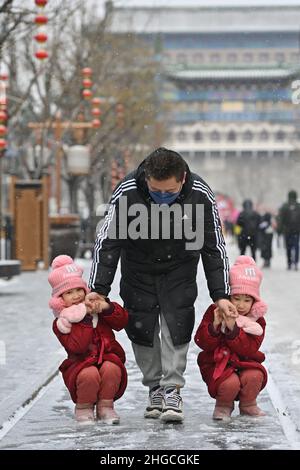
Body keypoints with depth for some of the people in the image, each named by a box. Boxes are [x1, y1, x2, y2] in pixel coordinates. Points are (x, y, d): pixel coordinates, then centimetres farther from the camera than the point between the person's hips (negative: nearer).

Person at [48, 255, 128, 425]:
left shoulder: (99, 309, 10)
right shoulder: (62, 323, -5)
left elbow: (123, 320, 1)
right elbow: (77, 346, -20)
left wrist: (106, 307, -17)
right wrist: (85, 317, -21)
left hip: (108, 358, 3)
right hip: (81, 364, -3)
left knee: (112, 368, -32)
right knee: (89, 374, -37)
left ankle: (105, 406, -9)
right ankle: (84, 408, -8)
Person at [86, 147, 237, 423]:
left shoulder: (201, 195, -28)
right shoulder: (127, 193, -31)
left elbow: (214, 248, -15)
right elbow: (107, 242, -19)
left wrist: (221, 295, -16)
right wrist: (98, 289, -20)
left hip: (179, 268, 0)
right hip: (138, 268, 1)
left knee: (176, 324, -12)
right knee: (141, 326, 0)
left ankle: (172, 390, -6)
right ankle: (155, 387, 15)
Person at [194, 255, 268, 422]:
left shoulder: (257, 320, -1)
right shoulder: (214, 312, -3)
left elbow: (250, 349, -15)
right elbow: (203, 343, -9)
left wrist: (233, 329, -27)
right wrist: (215, 325, -27)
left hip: (245, 362, 2)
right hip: (217, 363, -2)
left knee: (255, 376, -31)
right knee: (230, 383, -33)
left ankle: (248, 405, 3)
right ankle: (223, 406, 4)